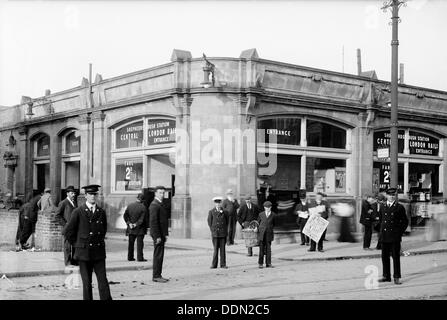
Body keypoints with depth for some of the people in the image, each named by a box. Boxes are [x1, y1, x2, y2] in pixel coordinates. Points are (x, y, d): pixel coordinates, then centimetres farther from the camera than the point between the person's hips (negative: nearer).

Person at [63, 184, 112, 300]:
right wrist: (77, 244, 4)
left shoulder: (101, 212, 7)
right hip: (84, 252, -2)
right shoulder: (78, 212, -4)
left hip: (99, 252, 2)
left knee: (103, 281, -1)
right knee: (87, 282, 3)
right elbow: (68, 231, -1)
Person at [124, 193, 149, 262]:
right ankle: (140, 257, 0)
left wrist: (129, 223, -5)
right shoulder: (143, 207, -12)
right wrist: (137, 224, -9)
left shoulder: (129, 206, 2)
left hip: (131, 229, 4)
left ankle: (130, 257, 15)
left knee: (131, 243, 11)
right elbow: (143, 219, -15)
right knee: (139, 243, 0)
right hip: (140, 229, -4)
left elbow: (125, 215, 0)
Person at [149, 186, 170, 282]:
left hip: (161, 234, 10)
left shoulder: (161, 204, 17)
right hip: (157, 234, -10)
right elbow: (153, 222, -20)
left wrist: (165, 234, 17)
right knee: (158, 255, -7)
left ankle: (158, 275, 16)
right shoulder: (154, 205, -14)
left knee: (160, 255, 11)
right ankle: (156, 276, -3)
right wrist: (157, 236, -22)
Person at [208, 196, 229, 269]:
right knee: (215, 249, -1)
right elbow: (209, 222, 4)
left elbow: (227, 222, 15)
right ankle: (214, 264, 4)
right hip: (215, 233, -1)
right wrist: (213, 231, 1)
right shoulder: (211, 212, 2)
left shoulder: (225, 212, 6)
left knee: (223, 249, 3)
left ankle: (223, 264, 7)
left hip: (223, 233, 1)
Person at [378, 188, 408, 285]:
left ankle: (397, 277, 5)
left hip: (395, 237, -4)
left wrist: (400, 233, 0)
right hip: (384, 236, 4)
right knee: (385, 257, 6)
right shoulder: (382, 207, 11)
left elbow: (405, 221, 6)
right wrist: (381, 231, 13)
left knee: (396, 257, -1)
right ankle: (386, 276, 16)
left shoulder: (400, 207, 0)